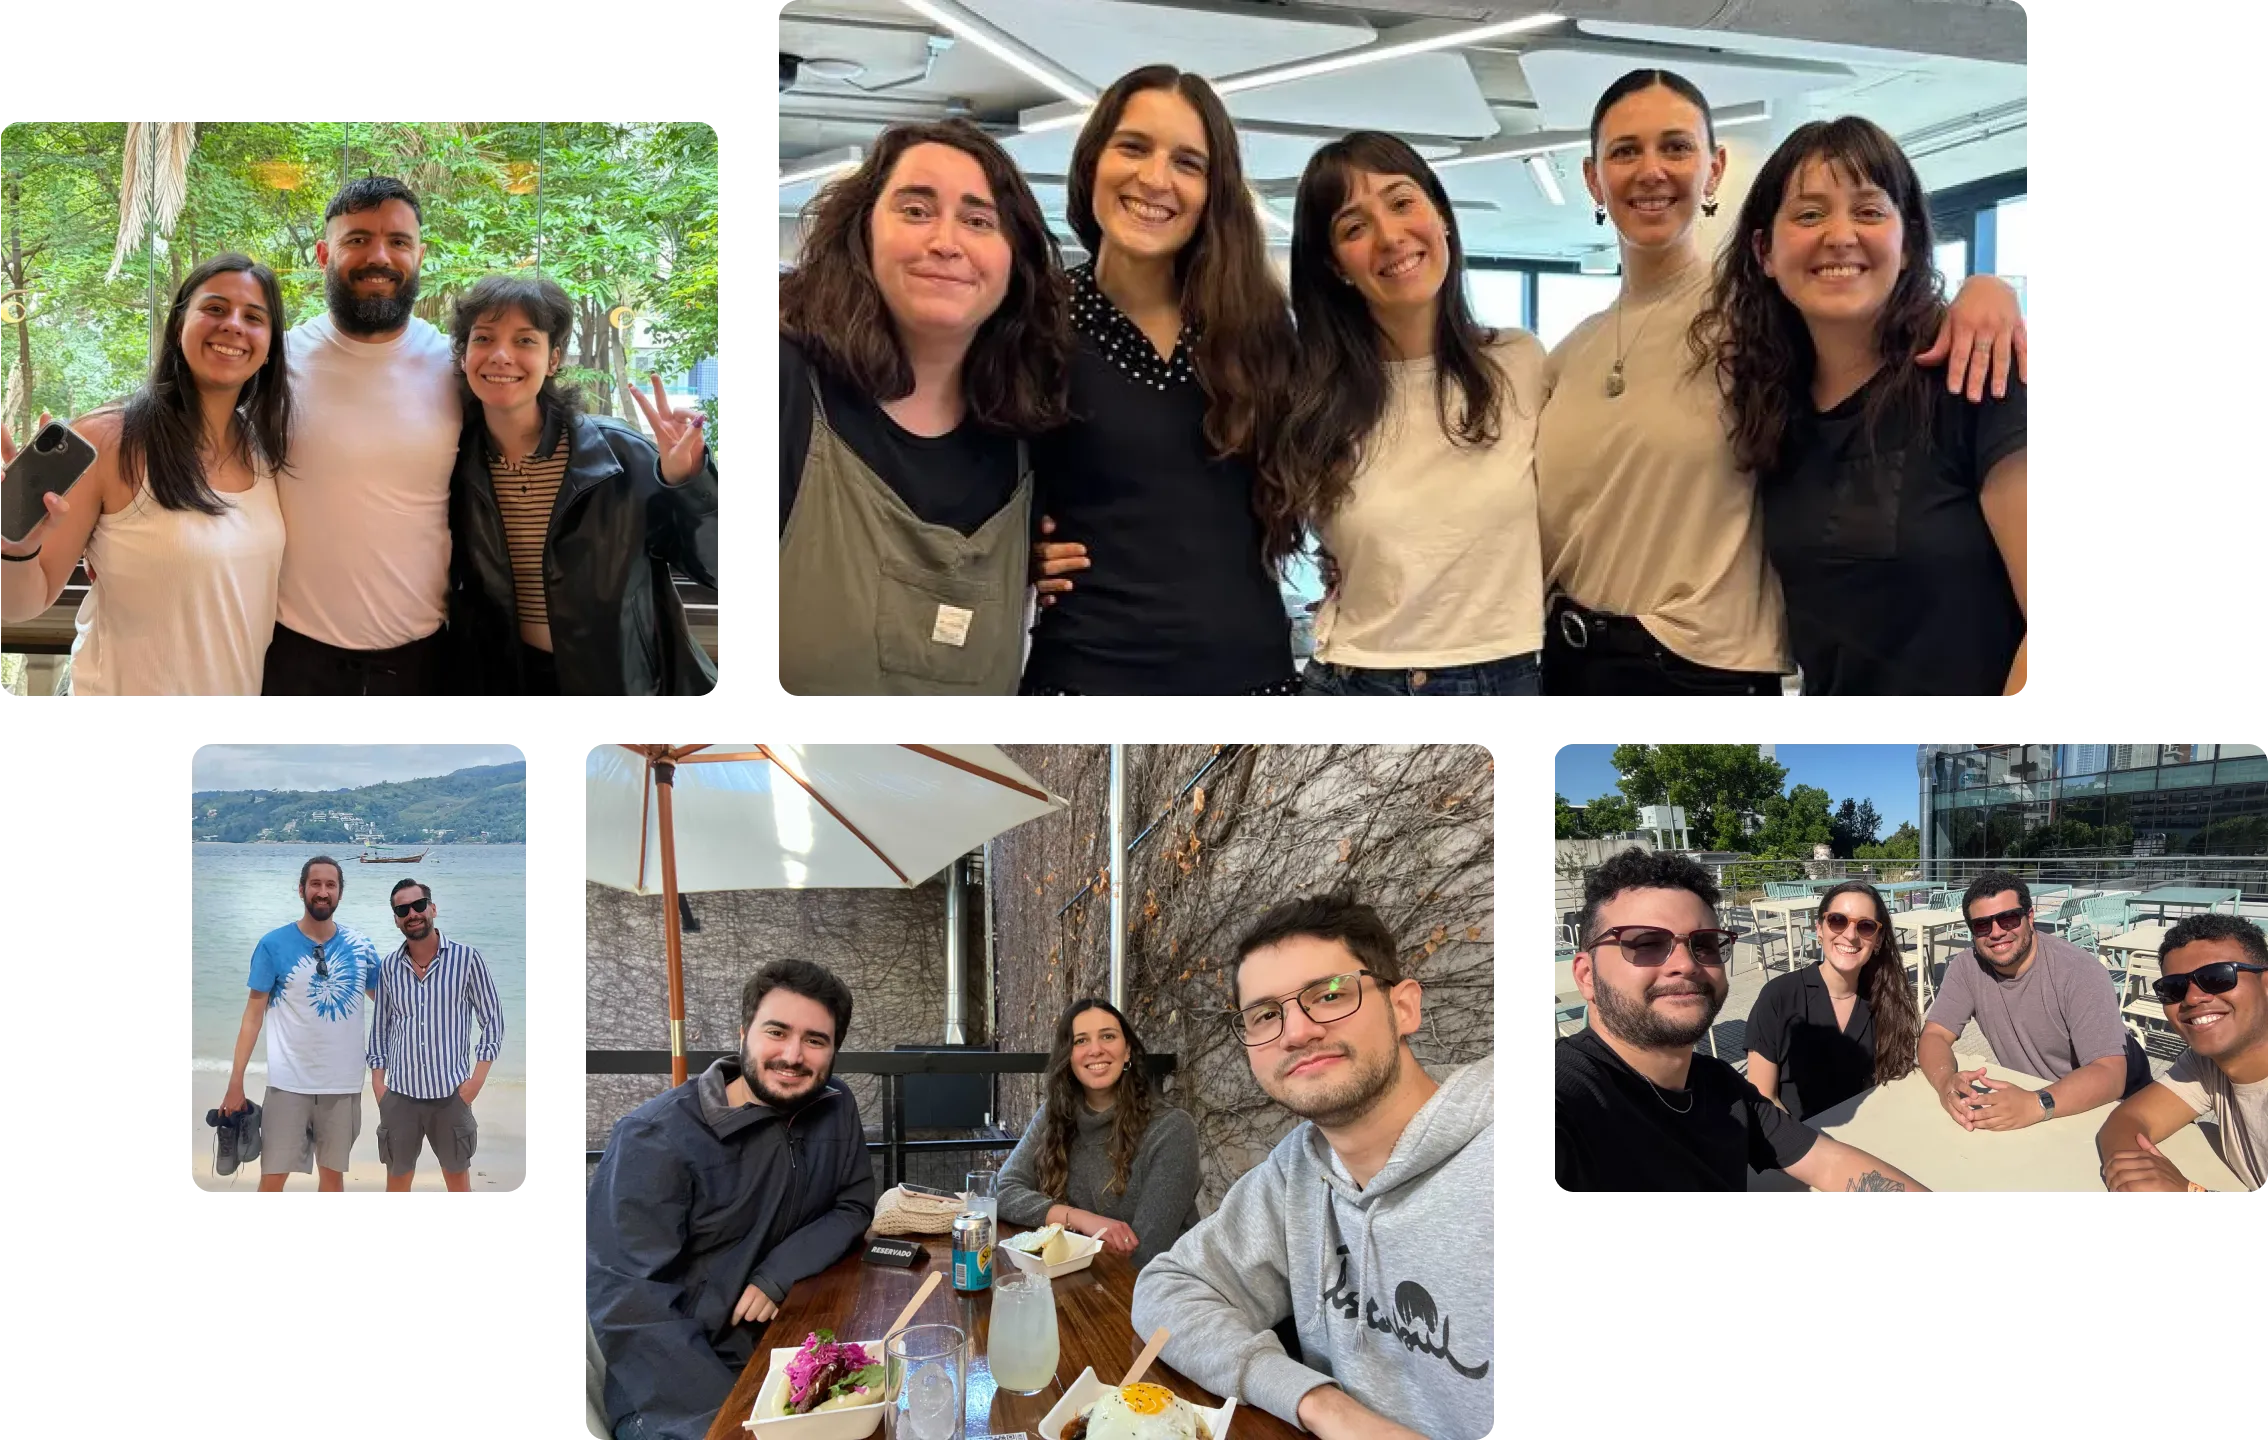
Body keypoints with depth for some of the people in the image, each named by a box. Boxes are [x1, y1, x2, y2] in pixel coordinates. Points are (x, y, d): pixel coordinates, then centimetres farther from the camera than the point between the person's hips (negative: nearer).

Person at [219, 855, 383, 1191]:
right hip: (289, 1083, -2)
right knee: (272, 1177, 0)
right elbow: (254, 1013, -4)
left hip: (343, 1084, 2)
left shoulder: (361, 947, 1)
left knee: (333, 1173, 12)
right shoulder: (273, 945, -6)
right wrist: (236, 1081, -8)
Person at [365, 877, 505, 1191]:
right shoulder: (388, 967, 3)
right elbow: (380, 1027, 12)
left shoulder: (466, 958, -5)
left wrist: (477, 1078, -7)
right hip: (400, 1093, 2)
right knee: (397, 1180, 10)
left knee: (458, 1178, 9)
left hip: (451, 1092, -2)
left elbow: (492, 1019, -1)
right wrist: (377, 1081, 4)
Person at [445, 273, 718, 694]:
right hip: (507, 679, 2)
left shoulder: (618, 455, -16)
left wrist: (687, 484, -30)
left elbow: (711, 566, -14)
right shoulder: (454, 461, -6)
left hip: (623, 679, -2)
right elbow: (455, 588, 3)